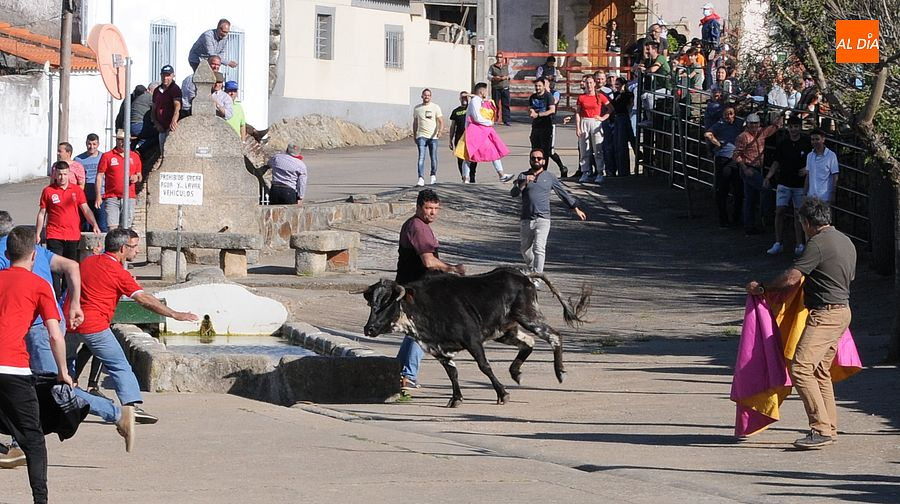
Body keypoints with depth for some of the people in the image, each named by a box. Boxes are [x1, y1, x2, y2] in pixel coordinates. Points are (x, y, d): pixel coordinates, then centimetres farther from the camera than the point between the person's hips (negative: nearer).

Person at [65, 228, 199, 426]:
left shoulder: (87, 262, 14)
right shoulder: (118, 272, -7)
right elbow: (144, 299, -12)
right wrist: (175, 315, -12)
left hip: (69, 321, 7)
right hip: (94, 326, -6)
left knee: (66, 362, 27)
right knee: (120, 366, -4)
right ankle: (133, 404, -16)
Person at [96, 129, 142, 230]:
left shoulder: (135, 157, 13)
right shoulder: (107, 156, 3)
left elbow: (139, 176, 21)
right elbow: (99, 176, 2)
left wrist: (137, 178, -5)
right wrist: (98, 196, -6)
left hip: (129, 198, 3)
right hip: (112, 198, -3)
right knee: (112, 228, -11)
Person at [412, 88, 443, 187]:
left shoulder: (436, 107, 3)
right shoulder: (417, 108, 10)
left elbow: (441, 121, -3)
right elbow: (415, 123, 19)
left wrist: (440, 131, -21)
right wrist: (414, 136, 18)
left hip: (433, 136, 0)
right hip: (421, 136, 0)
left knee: (434, 158, 6)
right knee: (421, 157, -14)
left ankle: (433, 176, 27)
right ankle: (421, 179, -21)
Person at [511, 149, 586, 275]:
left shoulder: (550, 177, 9)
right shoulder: (523, 176, 10)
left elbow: (563, 193, 18)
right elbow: (513, 193, -1)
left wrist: (576, 209, 22)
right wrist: (524, 183, -17)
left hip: (543, 219, -2)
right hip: (526, 220, 2)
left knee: (539, 248, -18)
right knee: (525, 249, 13)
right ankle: (531, 269, 38)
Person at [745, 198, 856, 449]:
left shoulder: (818, 243, -15)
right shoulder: (846, 242, 14)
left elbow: (791, 279, -18)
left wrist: (762, 287, -3)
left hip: (824, 315, -10)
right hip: (842, 309, 10)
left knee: (801, 369, -14)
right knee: (821, 371, 17)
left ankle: (821, 429, -18)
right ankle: (830, 427, 18)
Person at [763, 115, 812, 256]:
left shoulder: (807, 143, -5)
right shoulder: (782, 144, 2)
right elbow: (776, 162, 8)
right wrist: (768, 177, -4)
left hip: (800, 184, -2)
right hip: (784, 183, 2)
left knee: (798, 214, 2)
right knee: (779, 211, -3)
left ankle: (799, 244, 10)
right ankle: (778, 243, 5)